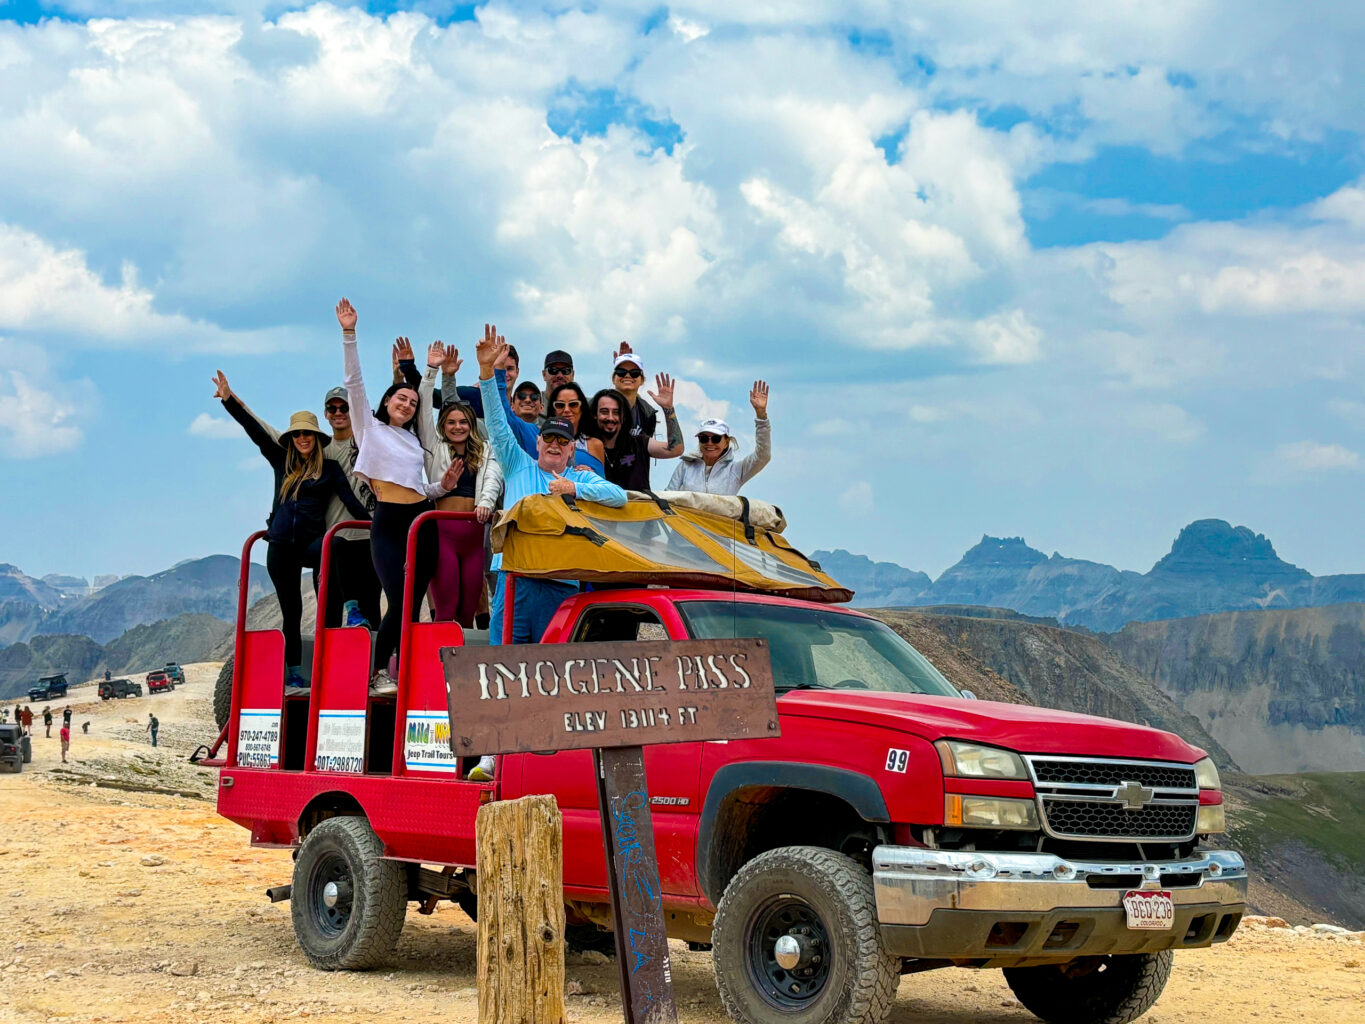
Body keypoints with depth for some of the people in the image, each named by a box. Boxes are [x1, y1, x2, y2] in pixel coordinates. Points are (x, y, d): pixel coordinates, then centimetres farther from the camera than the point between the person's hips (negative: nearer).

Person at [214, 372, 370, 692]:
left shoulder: (329, 469, 6)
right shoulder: (281, 462, 13)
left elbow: (351, 501, 1)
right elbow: (255, 430, 9)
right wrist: (229, 400, 3)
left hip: (311, 542, -3)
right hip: (281, 546, 3)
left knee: (328, 552, -40)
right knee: (290, 611, 7)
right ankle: (294, 675, 12)